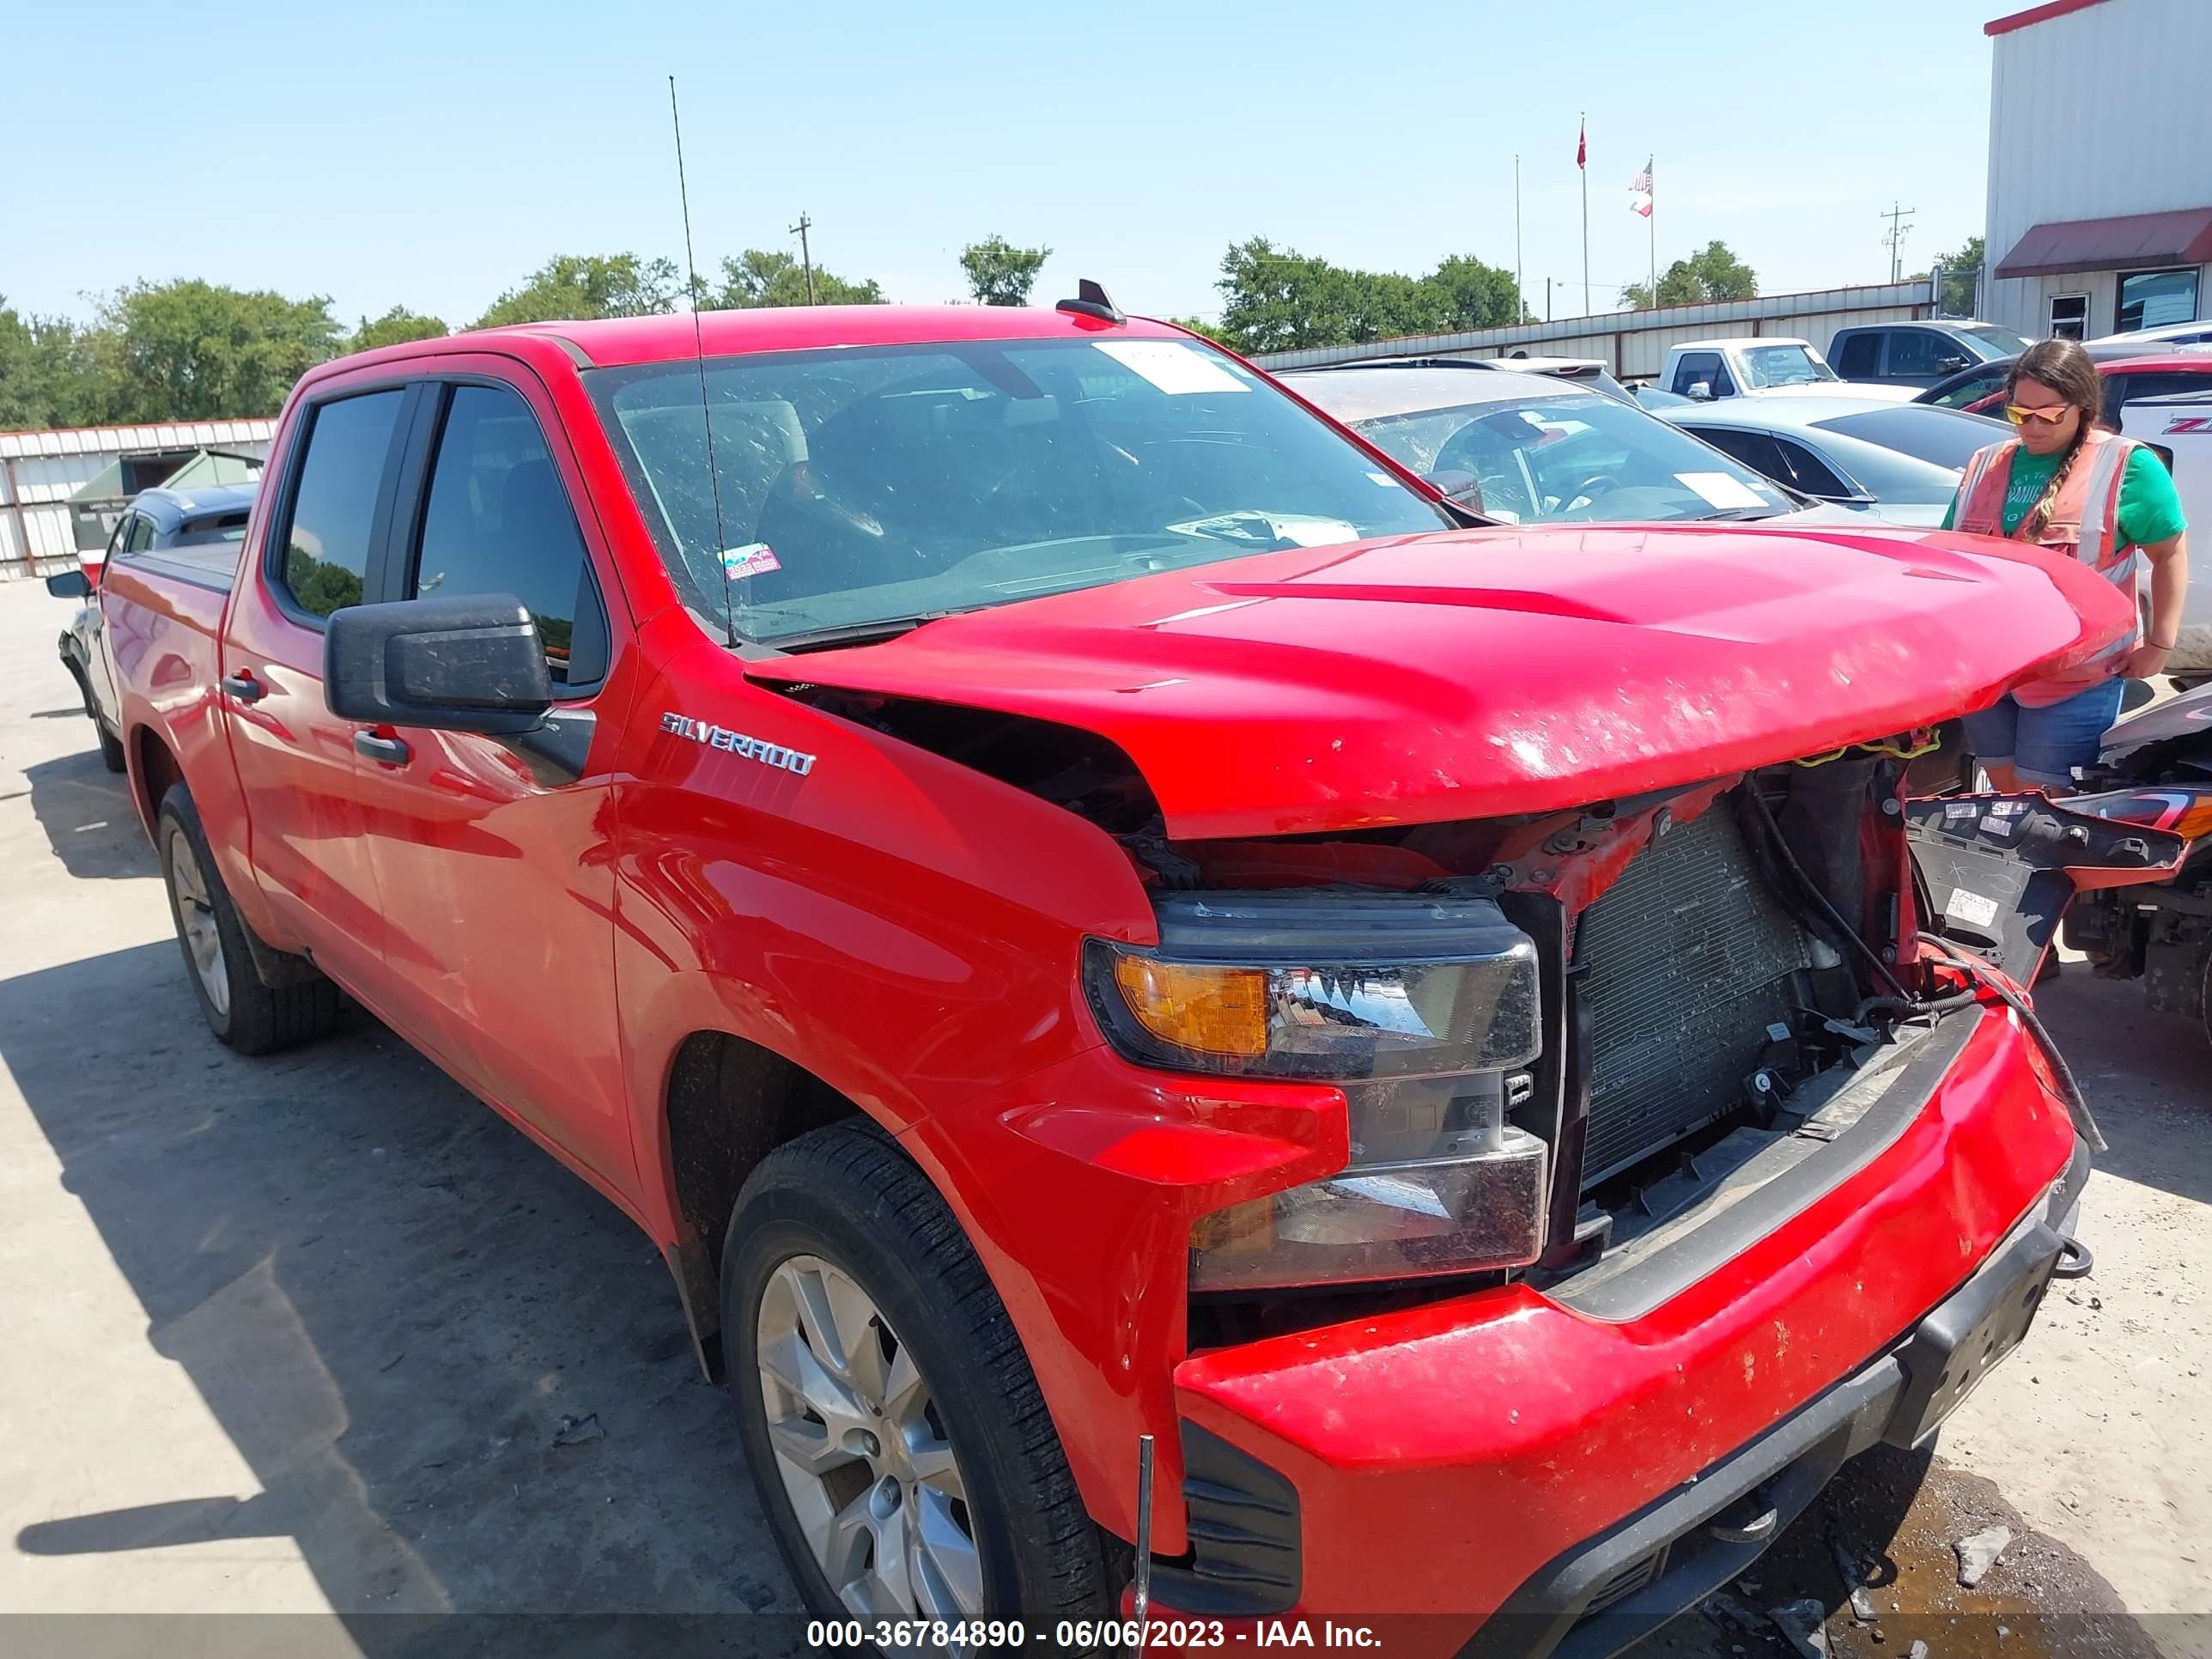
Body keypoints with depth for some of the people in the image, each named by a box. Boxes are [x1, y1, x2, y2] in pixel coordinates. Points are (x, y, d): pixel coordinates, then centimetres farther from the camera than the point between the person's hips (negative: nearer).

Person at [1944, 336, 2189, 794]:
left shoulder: (2125, 465, -6)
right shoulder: (1985, 465, 8)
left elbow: (2170, 554, -1)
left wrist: (2159, 643, -4)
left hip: (2076, 678, -5)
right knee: (2004, 794, 14)